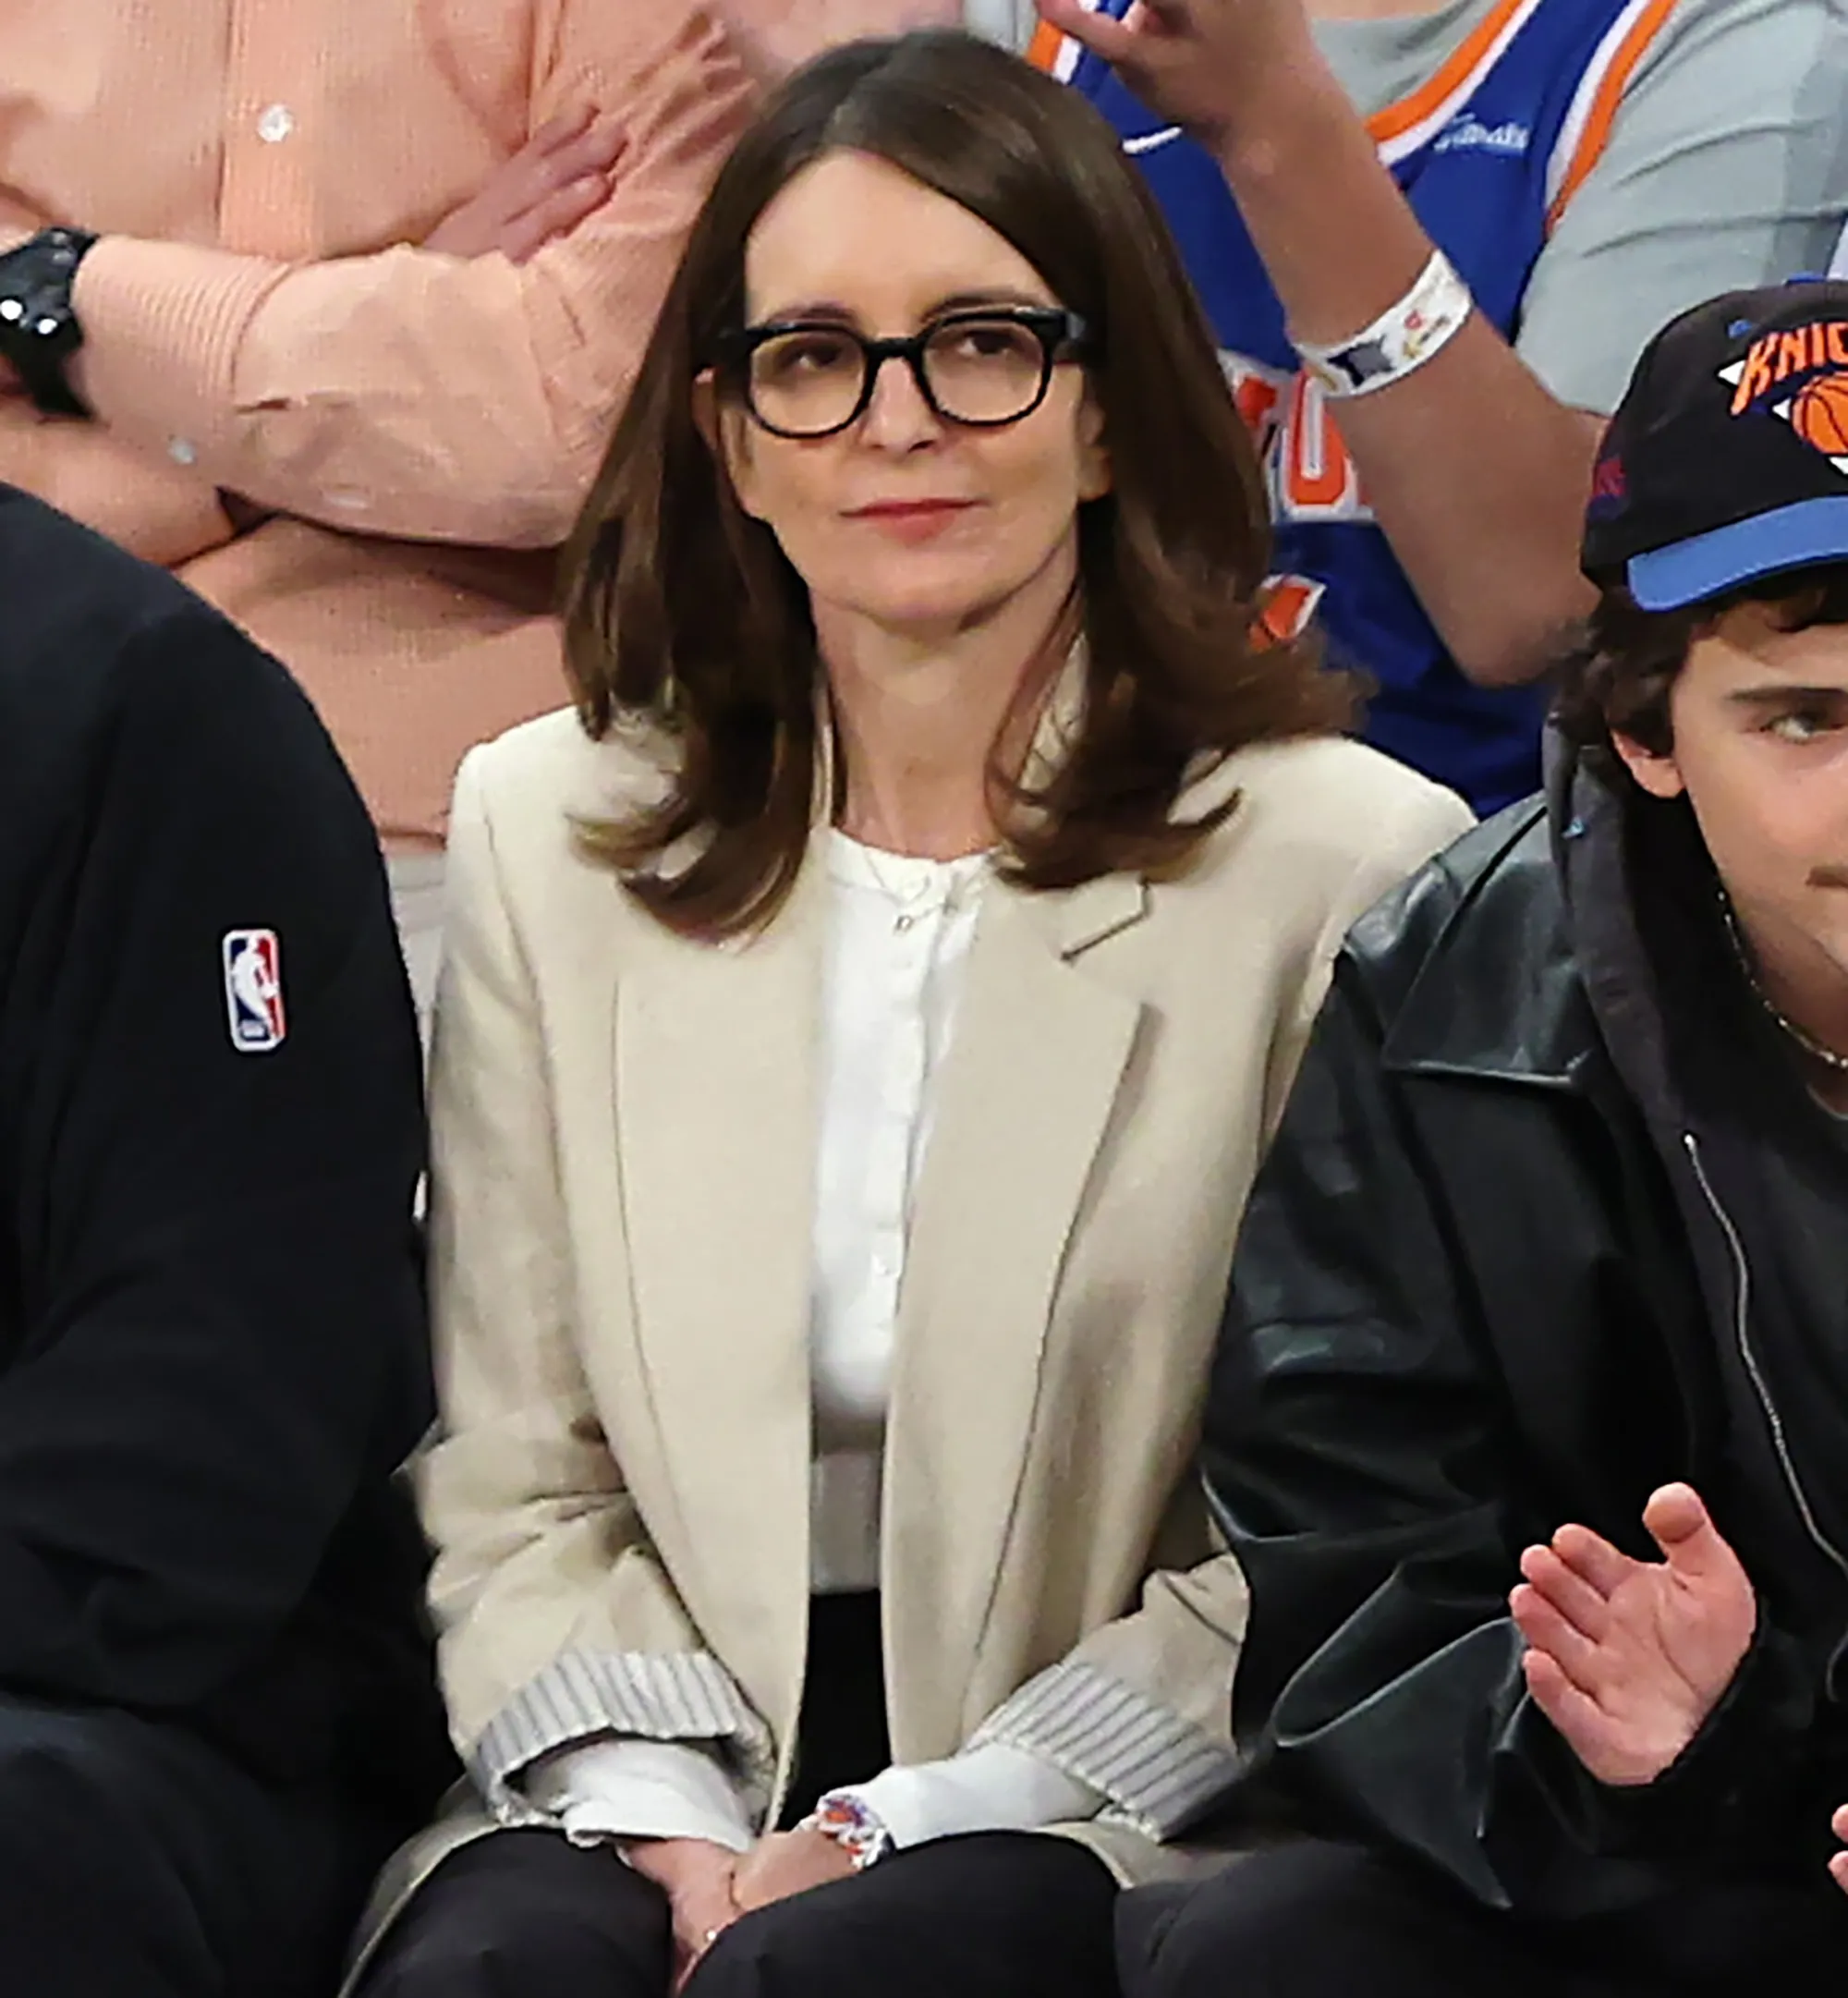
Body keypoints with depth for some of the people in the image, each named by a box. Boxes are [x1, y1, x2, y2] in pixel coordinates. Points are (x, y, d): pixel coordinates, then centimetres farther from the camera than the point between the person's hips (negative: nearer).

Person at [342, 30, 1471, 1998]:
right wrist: (656, 1813, -9)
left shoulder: (1352, 863, -3)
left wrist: (914, 1830, -10)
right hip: (674, 1783, 3)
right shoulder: (550, 835, 10)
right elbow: (509, 1480, 8)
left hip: (1105, 1823, -2)